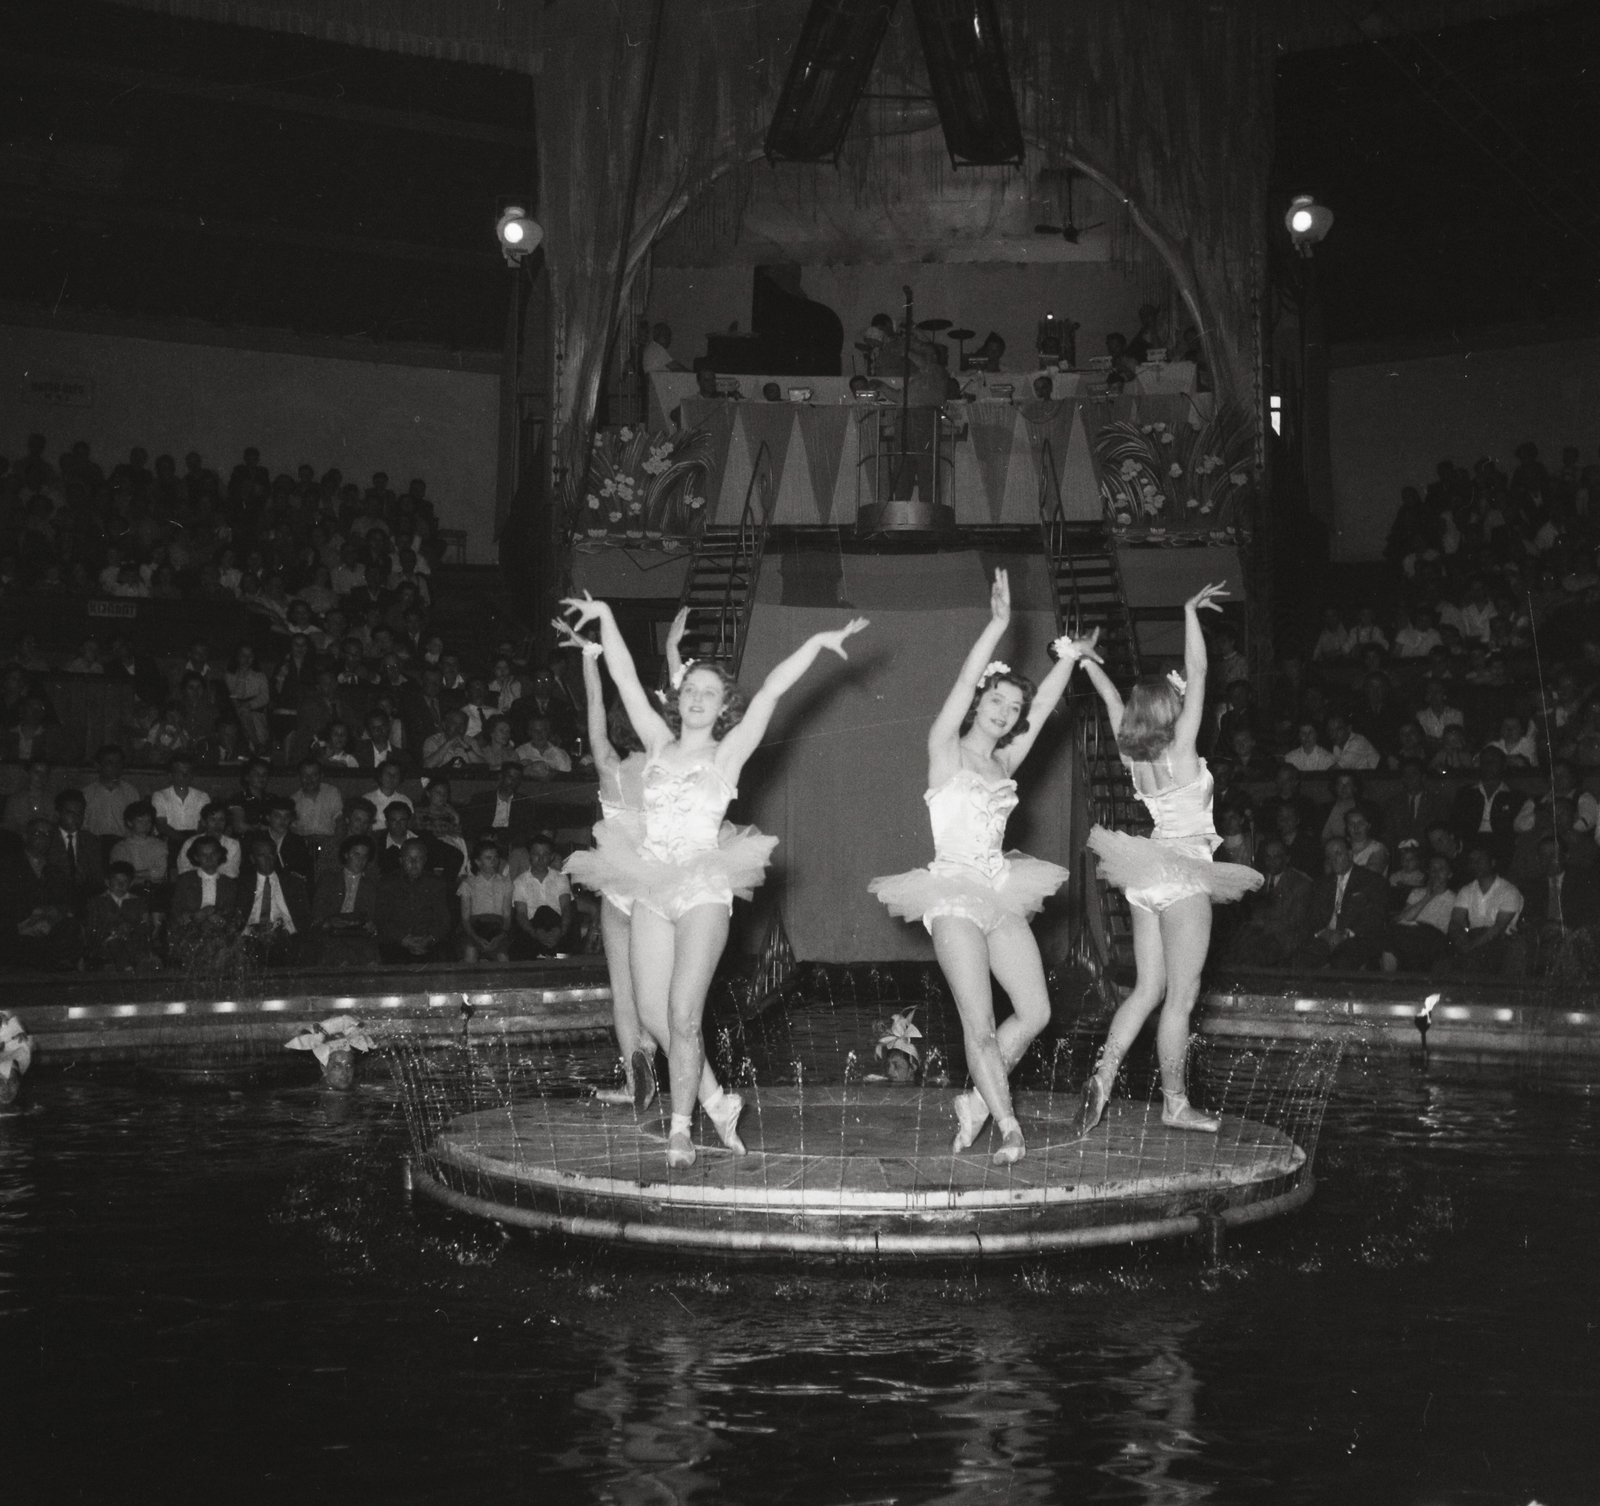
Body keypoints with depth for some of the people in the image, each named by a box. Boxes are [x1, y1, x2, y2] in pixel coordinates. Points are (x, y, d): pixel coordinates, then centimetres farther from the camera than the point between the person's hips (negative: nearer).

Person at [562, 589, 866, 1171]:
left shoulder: (726, 753, 4)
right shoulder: (659, 744, 13)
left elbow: (770, 691, -3)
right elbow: (626, 678, 13)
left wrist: (817, 642, -9)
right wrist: (605, 617, 12)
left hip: (703, 889, -4)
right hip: (652, 889, 4)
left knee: (683, 1014, -10)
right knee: (653, 1014, 2)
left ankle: (680, 1128, -1)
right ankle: (714, 1100, 21)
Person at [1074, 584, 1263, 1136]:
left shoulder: (1134, 755, 2)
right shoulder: (1180, 751, -13)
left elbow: (1113, 699, 19)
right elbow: (1197, 672, -14)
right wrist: (1190, 612, -10)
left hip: (1147, 879, 7)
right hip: (1183, 878, -7)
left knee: (1147, 989, 12)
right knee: (1181, 996, 0)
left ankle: (1103, 1072, -3)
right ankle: (1175, 1103, 5)